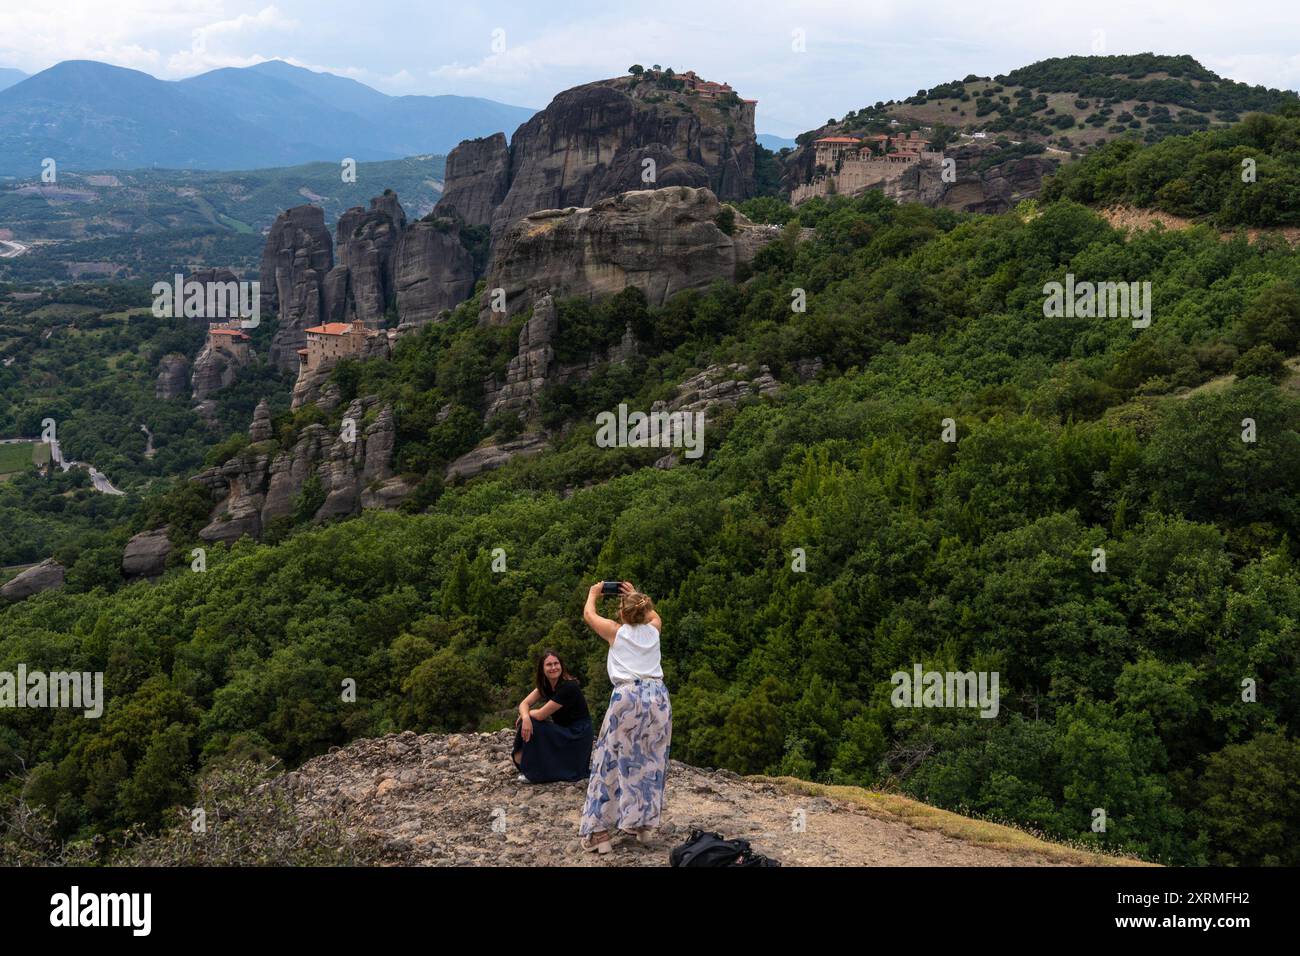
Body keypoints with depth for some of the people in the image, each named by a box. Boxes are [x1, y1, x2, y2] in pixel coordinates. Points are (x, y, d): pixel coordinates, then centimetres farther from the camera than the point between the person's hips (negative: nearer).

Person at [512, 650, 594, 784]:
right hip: (562, 731, 8)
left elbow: (540, 715, -24)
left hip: (577, 736, -8)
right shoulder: (546, 685, 1)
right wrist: (525, 717, -25)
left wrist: (527, 713, -5)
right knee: (528, 725, -7)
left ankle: (533, 772, -9)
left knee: (533, 727, -19)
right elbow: (524, 703, -4)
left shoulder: (568, 687, -24)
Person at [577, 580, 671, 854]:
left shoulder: (616, 631, 7)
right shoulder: (653, 630, 15)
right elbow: (654, 615, 42)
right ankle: (644, 825, 21)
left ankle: (600, 832, 2)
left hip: (628, 697, -4)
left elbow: (589, 614, 26)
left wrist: (593, 593, 42)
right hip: (657, 696, 4)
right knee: (650, 762, 15)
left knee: (610, 762, 3)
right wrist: (635, 596, 48)